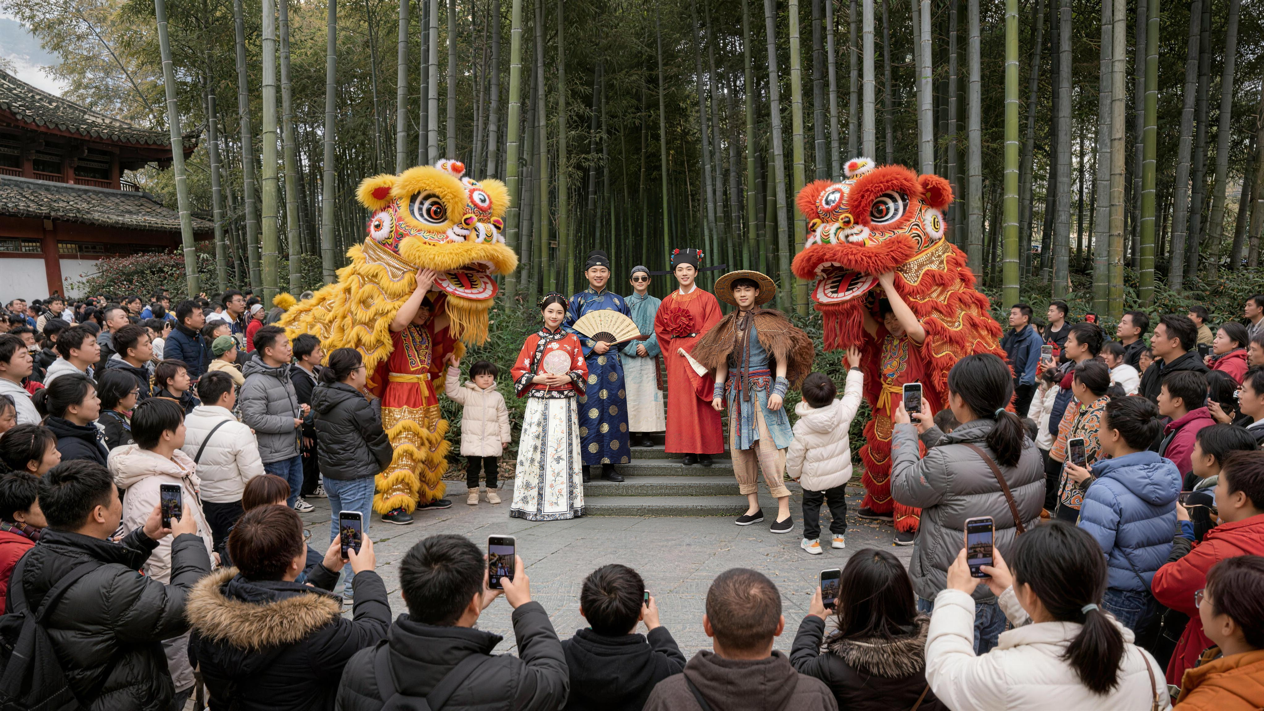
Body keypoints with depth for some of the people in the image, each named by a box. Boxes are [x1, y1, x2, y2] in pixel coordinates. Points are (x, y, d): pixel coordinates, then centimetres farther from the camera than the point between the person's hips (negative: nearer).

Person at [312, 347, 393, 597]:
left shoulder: (321, 397, 2)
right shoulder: (357, 405, -21)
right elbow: (377, 439, -10)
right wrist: (387, 459, 8)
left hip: (329, 472, 9)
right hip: (356, 477, -8)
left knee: (338, 523, 24)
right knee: (357, 531, 1)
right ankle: (355, 584, 7)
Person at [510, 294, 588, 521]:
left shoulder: (572, 340, 10)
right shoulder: (532, 340, 8)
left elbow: (582, 371, 9)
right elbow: (518, 371, 6)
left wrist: (566, 378, -10)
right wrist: (538, 378, -10)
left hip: (565, 405, 1)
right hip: (538, 403, -1)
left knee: (563, 449, -1)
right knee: (537, 449, -4)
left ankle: (563, 502, 7)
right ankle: (533, 503, 3)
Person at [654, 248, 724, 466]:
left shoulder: (707, 299, 1)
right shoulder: (668, 301, 11)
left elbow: (711, 330, -5)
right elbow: (660, 329, 21)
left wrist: (688, 347, -10)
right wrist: (673, 348, 9)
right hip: (677, 358, 3)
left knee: (702, 402, -3)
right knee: (681, 401, 0)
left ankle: (706, 450, 4)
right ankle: (688, 450, 5)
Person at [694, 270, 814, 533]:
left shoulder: (768, 322, 0)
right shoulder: (728, 326, 13)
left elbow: (781, 359, -5)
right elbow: (721, 362, 15)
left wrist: (779, 390, -14)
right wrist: (717, 392, 8)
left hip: (761, 390, -5)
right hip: (736, 392, 5)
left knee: (768, 449, -11)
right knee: (739, 448, 4)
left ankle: (784, 510, -8)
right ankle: (753, 507, 13)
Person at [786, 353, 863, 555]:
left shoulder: (801, 427, -25)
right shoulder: (843, 412, -21)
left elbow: (795, 455, -14)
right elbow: (853, 394, -1)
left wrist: (794, 473, 7)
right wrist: (854, 367, 11)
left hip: (814, 479, -3)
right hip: (840, 474, 3)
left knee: (811, 505, 17)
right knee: (838, 502, 24)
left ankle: (811, 540, 19)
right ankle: (839, 535, 33)